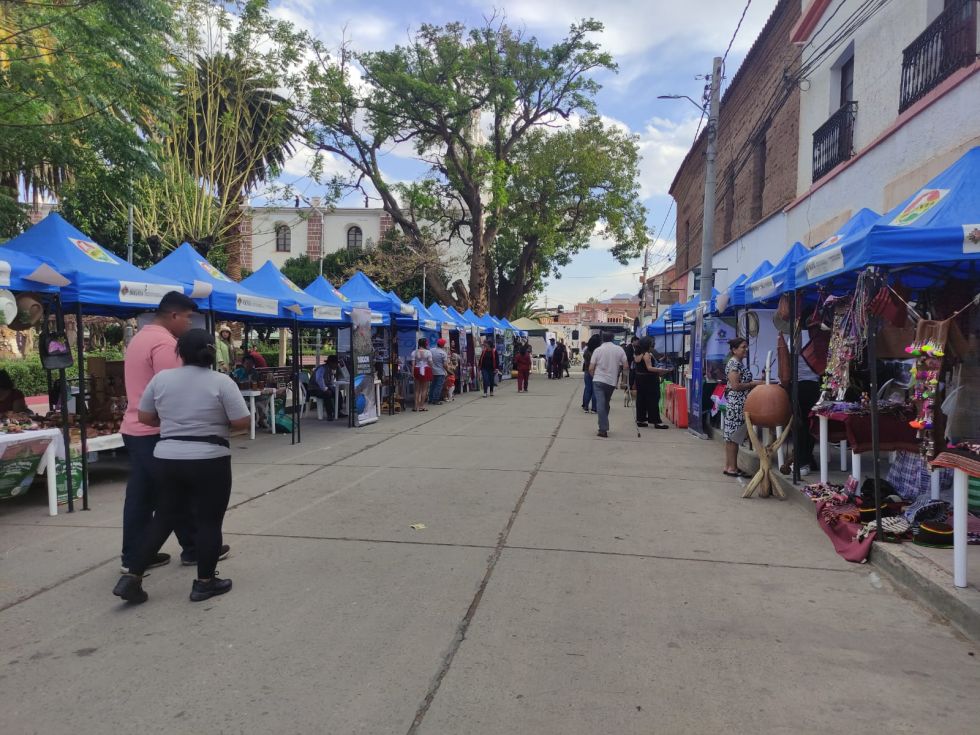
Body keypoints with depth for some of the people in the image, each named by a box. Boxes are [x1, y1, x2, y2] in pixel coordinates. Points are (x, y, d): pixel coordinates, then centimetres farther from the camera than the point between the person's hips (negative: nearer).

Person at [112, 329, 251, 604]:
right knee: (209, 521, 6)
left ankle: (132, 577, 15)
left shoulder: (161, 378, 3)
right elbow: (242, 422, -10)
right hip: (209, 461, -5)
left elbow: (144, 417, 10)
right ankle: (205, 583, 13)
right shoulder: (221, 381, -9)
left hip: (168, 458, 5)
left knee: (165, 517, 16)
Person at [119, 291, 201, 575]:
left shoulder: (140, 338, 16)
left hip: (135, 429, 9)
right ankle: (193, 549, 15)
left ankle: (134, 557, 15)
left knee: (140, 496, 11)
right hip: (157, 432, -9)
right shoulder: (164, 342, -17)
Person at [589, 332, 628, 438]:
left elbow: (591, 368, -5)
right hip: (612, 381, 3)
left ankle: (603, 429, -12)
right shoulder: (619, 349, 1)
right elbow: (626, 367, -1)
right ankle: (604, 426, 23)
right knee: (606, 403, 18)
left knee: (600, 404, -5)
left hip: (599, 380, -3)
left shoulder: (598, 350, -4)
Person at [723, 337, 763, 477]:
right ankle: (732, 468, -2)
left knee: (731, 435, 11)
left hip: (740, 404, 10)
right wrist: (754, 383, -13)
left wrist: (755, 384, 12)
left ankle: (729, 466, 16)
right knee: (734, 435, -6)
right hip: (736, 404, -10)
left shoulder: (739, 363, 17)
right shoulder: (734, 363, -13)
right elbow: (735, 385, -20)